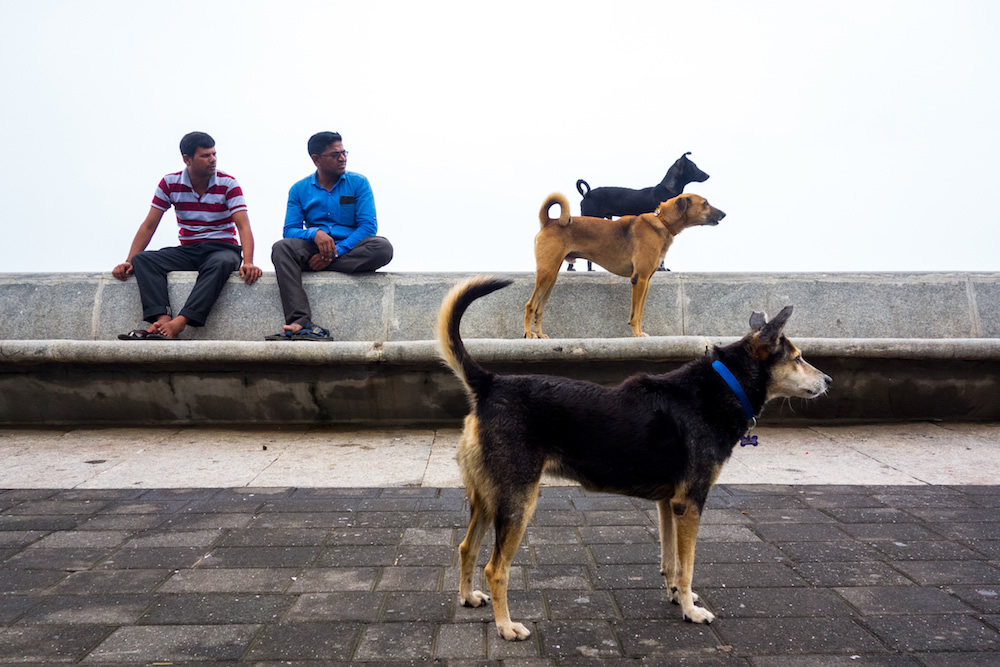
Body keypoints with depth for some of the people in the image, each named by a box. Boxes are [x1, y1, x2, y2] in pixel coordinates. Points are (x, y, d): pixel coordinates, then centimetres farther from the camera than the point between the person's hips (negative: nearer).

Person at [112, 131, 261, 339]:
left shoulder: (228, 184, -4)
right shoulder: (170, 183, 3)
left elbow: (243, 225, -14)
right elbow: (149, 226, 5)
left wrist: (248, 261, -32)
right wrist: (129, 261, -6)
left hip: (222, 248, -3)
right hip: (187, 250, 3)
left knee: (221, 263, -39)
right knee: (142, 259, -22)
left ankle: (179, 322, -48)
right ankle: (162, 319, -41)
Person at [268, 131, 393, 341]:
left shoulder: (359, 183, 5)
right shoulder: (299, 190, 9)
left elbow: (368, 226, -6)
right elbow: (290, 231, 1)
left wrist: (335, 252, -18)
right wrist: (315, 233, -23)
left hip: (350, 251, -1)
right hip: (313, 251, 1)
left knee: (382, 248, -31)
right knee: (281, 248, -29)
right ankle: (301, 323, -44)